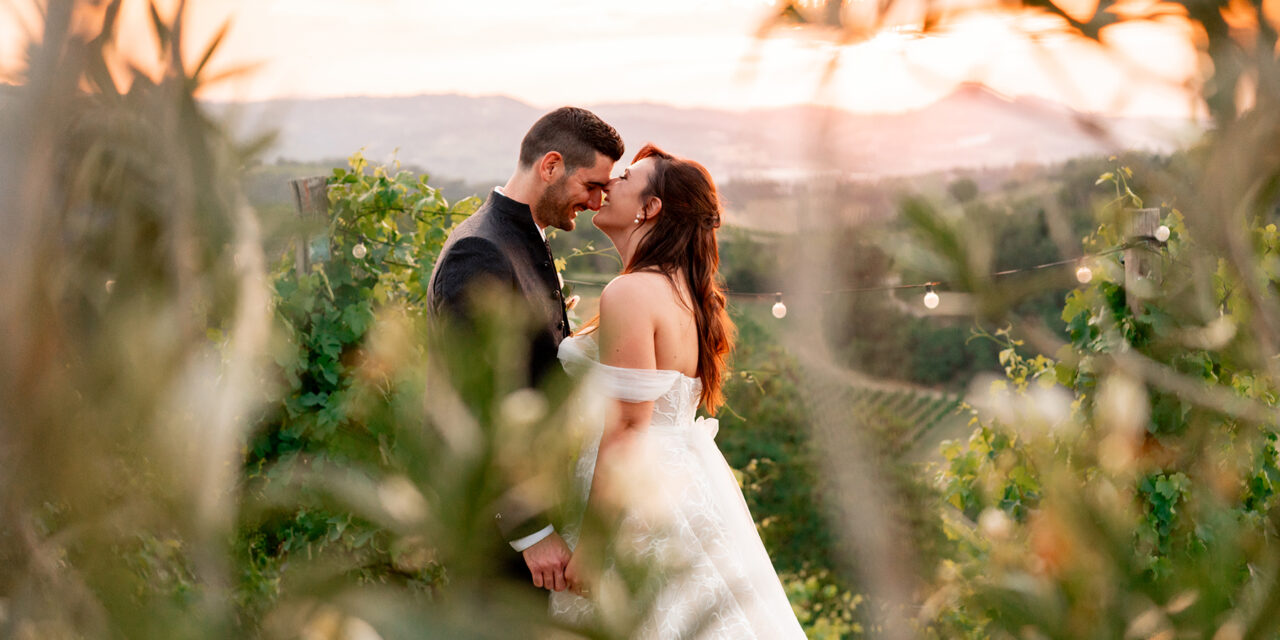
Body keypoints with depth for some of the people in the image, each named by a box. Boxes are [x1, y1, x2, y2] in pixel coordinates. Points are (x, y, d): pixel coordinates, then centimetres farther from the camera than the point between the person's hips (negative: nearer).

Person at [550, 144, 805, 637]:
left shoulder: (632, 292, -17)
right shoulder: (683, 290, 11)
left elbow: (626, 427, -21)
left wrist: (588, 546, -19)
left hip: (643, 498, -9)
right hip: (684, 481, 9)